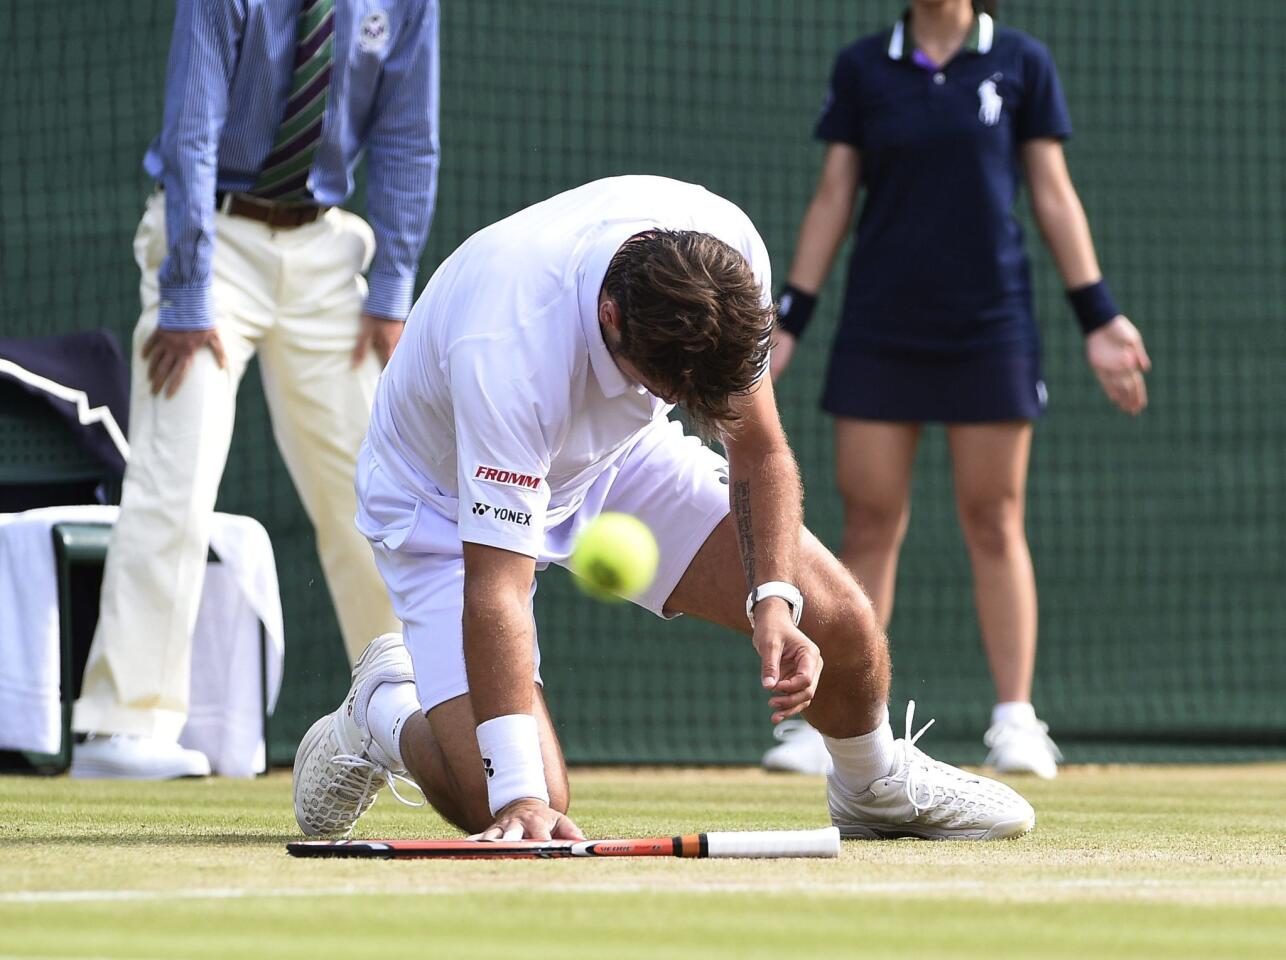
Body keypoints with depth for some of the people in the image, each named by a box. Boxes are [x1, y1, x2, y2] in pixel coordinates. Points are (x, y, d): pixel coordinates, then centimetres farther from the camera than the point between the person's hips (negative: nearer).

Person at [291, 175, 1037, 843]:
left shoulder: (727, 254, -28)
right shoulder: (508, 348, -44)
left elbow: (759, 450, -10)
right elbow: (496, 591, -43)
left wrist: (773, 603, -25)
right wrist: (518, 795, -49)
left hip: (615, 456, 5)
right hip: (449, 499, -5)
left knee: (839, 622, -10)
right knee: (514, 807, -22)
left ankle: (877, 785, 24)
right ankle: (383, 711, 12)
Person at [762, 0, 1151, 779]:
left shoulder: (1021, 64, 3)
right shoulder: (862, 69, 6)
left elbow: (1055, 196, 5)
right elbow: (833, 201, 8)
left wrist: (1099, 318, -1)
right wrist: (788, 324, 3)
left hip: (990, 325, -1)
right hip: (881, 328, 1)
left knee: (995, 522, -1)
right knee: (870, 523, 0)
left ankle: (1017, 720, 2)